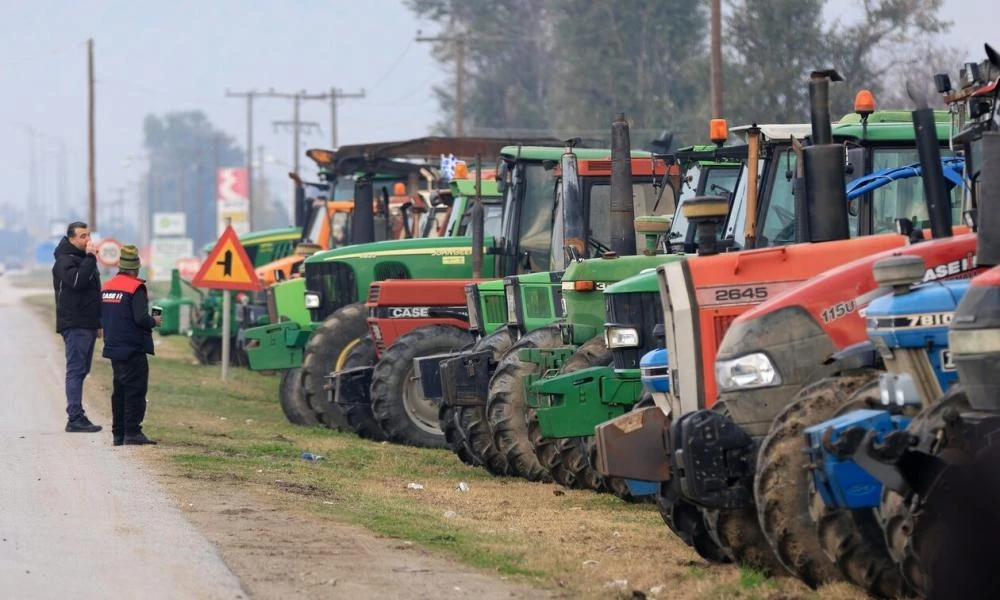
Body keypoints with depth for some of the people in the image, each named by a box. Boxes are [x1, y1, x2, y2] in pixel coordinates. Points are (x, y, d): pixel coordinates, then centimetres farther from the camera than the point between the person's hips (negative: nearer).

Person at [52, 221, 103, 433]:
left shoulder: (85, 258, 20)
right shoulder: (65, 261, -10)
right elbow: (77, 281, -29)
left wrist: (98, 322, 23)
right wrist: (90, 258, -22)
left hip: (88, 325, 10)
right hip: (74, 326, -10)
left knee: (81, 370, 10)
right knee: (76, 370, -11)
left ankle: (77, 417, 13)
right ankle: (75, 418, -13)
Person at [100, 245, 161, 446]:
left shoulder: (107, 287, 10)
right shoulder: (136, 288, -13)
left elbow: (101, 317, 15)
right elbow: (141, 318, -22)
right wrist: (154, 321, -3)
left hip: (113, 347, 8)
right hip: (133, 350, -8)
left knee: (119, 391, 13)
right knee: (135, 391, -5)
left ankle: (118, 433, 13)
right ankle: (132, 432, -8)